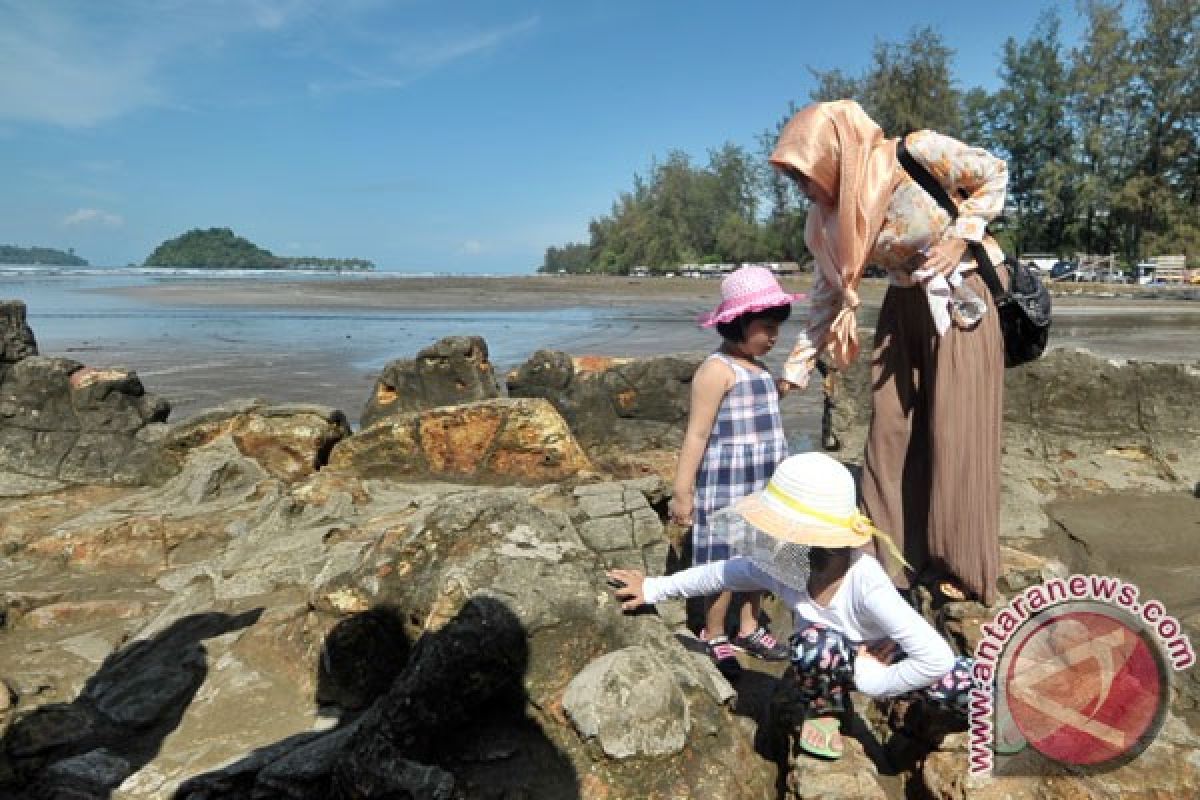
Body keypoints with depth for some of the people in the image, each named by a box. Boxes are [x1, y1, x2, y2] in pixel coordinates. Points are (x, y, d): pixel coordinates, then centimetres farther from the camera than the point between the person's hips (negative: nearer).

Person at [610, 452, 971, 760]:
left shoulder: (866, 583, -40)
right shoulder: (776, 568, -27)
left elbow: (938, 657, -40)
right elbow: (721, 573, -8)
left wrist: (870, 682, -29)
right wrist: (654, 588, 1)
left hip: (877, 661, -1)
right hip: (825, 667, 1)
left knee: (964, 684, -24)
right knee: (816, 640, -36)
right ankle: (821, 710, -2)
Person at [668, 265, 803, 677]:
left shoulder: (757, 366, 12)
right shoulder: (717, 369, -16)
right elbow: (697, 434, -18)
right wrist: (682, 492, -18)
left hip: (762, 486, 8)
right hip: (727, 488, -8)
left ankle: (749, 628, 32)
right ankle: (713, 637, 19)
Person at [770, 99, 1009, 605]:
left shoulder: (917, 153, -21)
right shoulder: (831, 216, -6)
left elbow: (994, 173, -6)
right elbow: (828, 293, 2)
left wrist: (959, 236, -19)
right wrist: (795, 370, 2)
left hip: (960, 297, -5)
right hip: (903, 306, 5)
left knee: (955, 430, -3)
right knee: (890, 429, 3)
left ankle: (960, 566, 11)